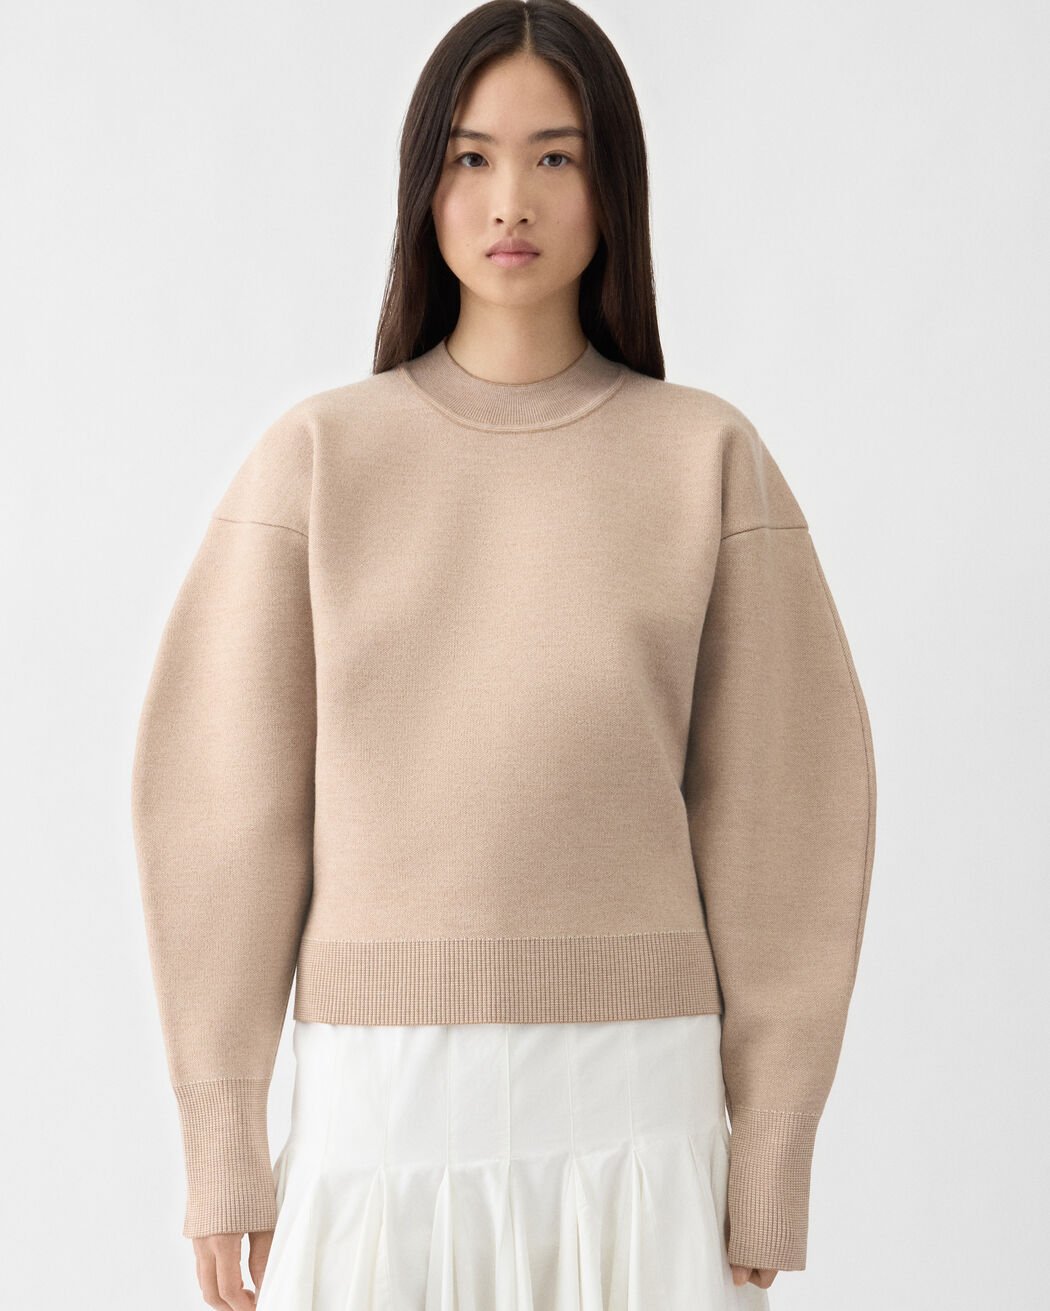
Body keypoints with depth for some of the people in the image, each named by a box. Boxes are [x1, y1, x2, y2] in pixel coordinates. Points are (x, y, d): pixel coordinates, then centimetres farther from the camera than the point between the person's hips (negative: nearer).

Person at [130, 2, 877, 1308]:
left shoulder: (710, 458, 1)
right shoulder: (316, 457, 2)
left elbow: (777, 817, 2)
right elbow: (224, 805, 2)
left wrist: (770, 1160, 0)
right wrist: (221, 1149, 0)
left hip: (631, 1104, 0)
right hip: (384, 1102, 1)